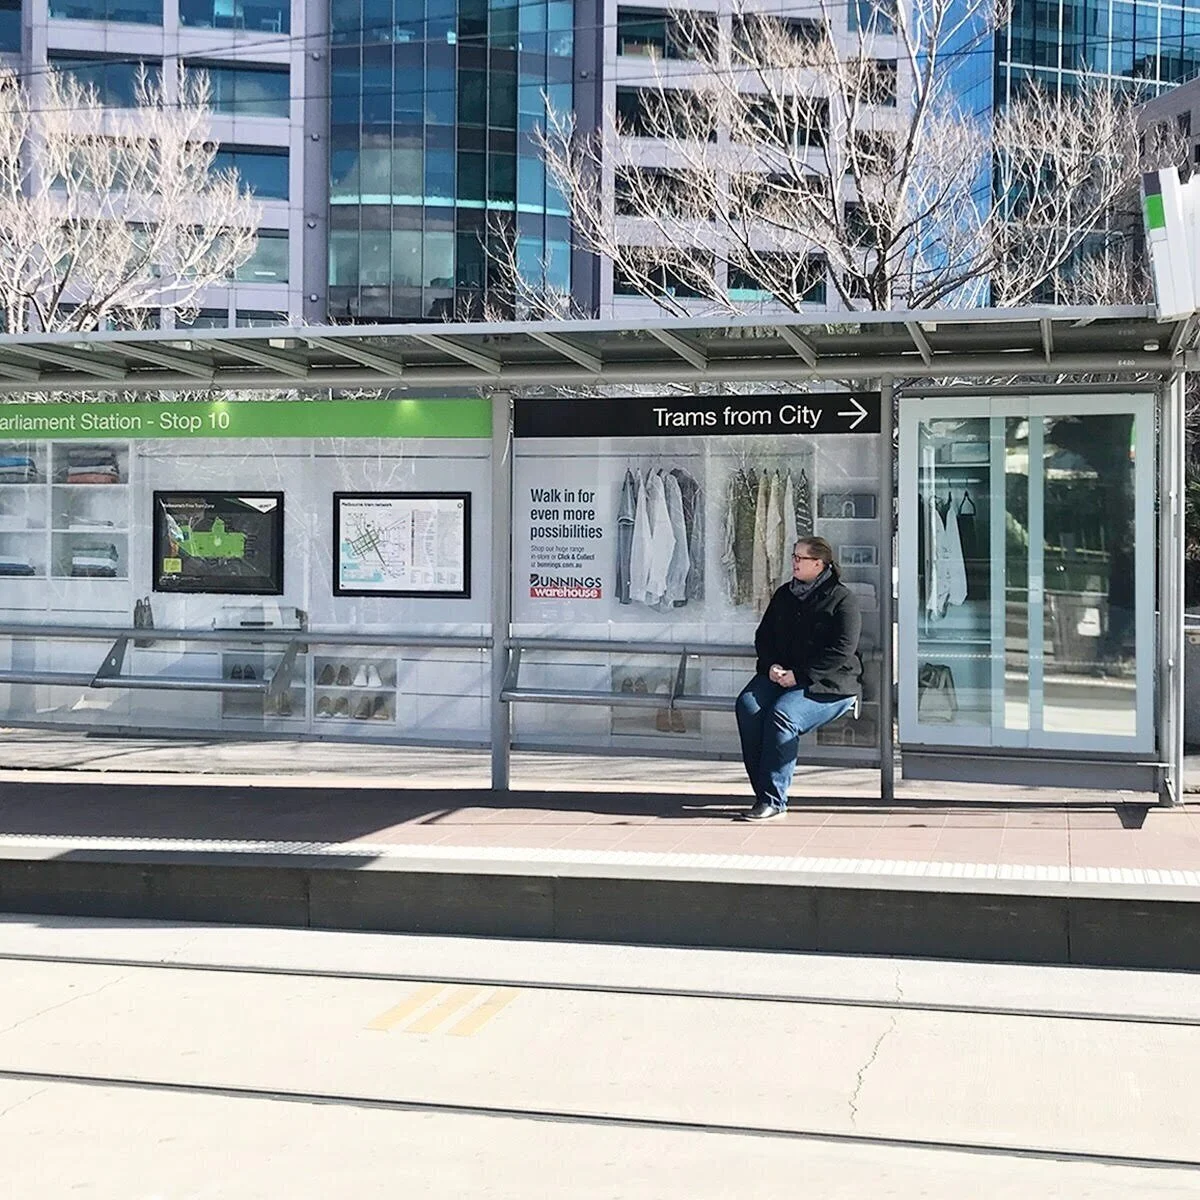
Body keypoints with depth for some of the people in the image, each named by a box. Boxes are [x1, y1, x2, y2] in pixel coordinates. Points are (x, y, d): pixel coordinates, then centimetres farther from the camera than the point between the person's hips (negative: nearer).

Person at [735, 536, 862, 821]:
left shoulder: (842, 599, -3)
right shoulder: (784, 594, 18)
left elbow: (842, 651, -12)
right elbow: (763, 635, 19)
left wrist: (800, 675, -18)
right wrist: (772, 665, -2)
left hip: (828, 684, -6)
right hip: (779, 675, 6)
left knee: (782, 713, -32)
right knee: (748, 704, -24)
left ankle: (773, 799, -28)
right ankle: (763, 791, -22)